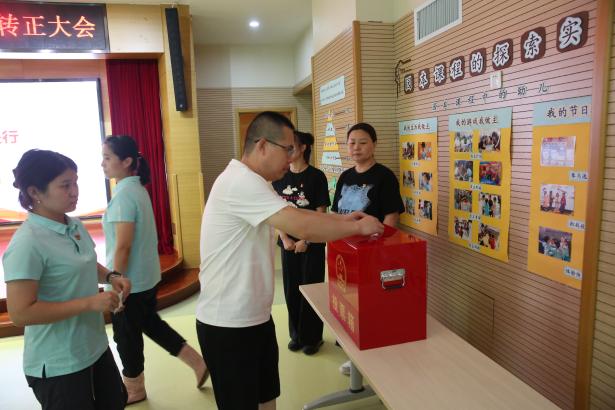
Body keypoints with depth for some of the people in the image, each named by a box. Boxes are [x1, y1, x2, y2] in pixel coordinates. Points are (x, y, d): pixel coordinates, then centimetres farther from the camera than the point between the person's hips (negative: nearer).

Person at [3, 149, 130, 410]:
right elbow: (20, 313, -26)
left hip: (95, 348, 8)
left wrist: (110, 277, -2)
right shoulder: (27, 244, -24)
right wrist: (89, 303, -27)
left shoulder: (75, 225, 1)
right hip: (57, 366, -8)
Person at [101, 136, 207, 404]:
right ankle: (197, 363, 27)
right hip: (147, 277, 9)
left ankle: (134, 390, 33)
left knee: (127, 336, 11)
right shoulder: (137, 188, 7)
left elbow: (123, 246, -23)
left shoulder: (124, 194, -21)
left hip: (130, 282, -9)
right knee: (150, 323, 22)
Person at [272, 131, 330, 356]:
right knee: (291, 290, 12)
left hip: (312, 244, -4)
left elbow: (320, 213, -9)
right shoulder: (280, 178, 5)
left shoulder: (316, 176, -8)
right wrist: (285, 239, -5)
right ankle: (296, 335, 30)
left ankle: (312, 337, 23)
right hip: (288, 243, 4)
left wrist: (305, 241, -13)